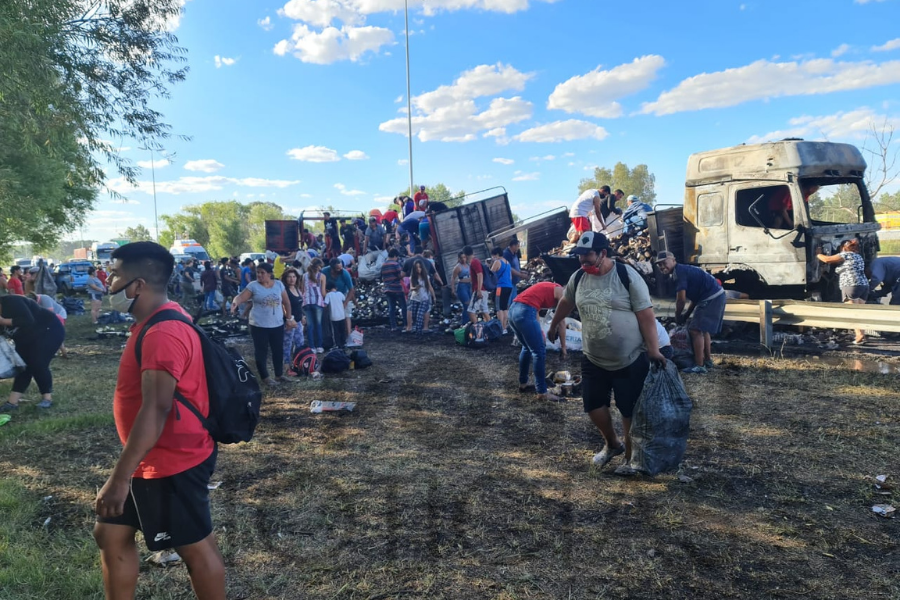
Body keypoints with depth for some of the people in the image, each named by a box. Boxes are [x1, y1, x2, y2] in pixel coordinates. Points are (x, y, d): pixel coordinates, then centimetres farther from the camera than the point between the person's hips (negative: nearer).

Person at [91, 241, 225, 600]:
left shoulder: (162, 334, -26)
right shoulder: (162, 320, 7)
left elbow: (155, 410, -32)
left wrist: (119, 477, -30)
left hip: (172, 464, -10)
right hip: (154, 460, 10)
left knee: (195, 546, 8)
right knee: (111, 534, 19)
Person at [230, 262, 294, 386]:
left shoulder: (279, 284, 2)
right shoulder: (253, 286, -6)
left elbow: (286, 302, 9)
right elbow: (241, 297, -16)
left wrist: (289, 318, 9)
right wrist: (235, 302, -38)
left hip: (278, 324, 3)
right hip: (259, 325, -3)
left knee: (278, 350, 13)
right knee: (261, 351, 3)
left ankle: (279, 374, 29)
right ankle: (265, 377, 16)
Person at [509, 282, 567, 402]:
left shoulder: (549, 288, 29)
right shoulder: (561, 292, 6)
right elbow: (561, 322, 4)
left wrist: (539, 336, 32)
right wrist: (563, 346, 11)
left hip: (513, 309, 9)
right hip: (525, 312, -9)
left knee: (527, 348, 24)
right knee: (539, 351, 0)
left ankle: (522, 383, 32)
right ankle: (542, 392, 4)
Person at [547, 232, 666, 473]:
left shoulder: (627, 275, -14)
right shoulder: (578, 278, 1)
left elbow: (646, 315, -14)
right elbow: (565, 303, 20)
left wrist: (654, 350, -16)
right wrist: (553, 326, 33)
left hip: (631, 360, -5)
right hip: (594, 360, 5)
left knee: (630, 411, 7)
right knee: (593, 405, 11)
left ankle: (631, 456, 26)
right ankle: (612, 444, 38)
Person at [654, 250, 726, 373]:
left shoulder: (679, 272, -12)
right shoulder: (684, 270, 19)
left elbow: (681, 299, -14)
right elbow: (696, 296, 24)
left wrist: (677, 316, 2)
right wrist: (686, 315, 23)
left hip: (711, 298, -10)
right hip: (716, 296, 10)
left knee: (695, 330, -7)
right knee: (703, 329, 22)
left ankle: (699, 366, -6)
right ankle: (708, 360, 30)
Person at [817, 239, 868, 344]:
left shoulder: (845, 255, -2)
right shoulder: (858, 256, 23)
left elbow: (826, 259, -3)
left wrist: (818, 254, 13)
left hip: (851, 287, -8)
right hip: (864, 285, 8)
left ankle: (859, 335, -20)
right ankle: (862, 334, 12)